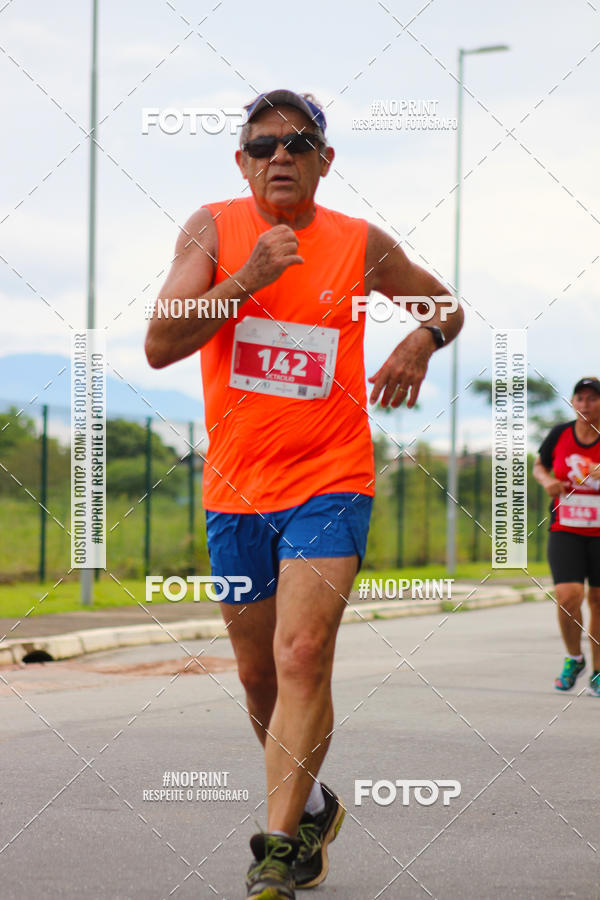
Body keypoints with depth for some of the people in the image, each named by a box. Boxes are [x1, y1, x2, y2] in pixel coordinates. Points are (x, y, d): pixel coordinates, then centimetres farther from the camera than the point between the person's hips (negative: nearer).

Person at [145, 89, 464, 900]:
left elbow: (448, 305, 17)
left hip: (329, 482, -2)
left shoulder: (361, 244, 0)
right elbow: (159, 346, -11)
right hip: (234, 488, 3)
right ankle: (313, 807, 37)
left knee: (302, 658, -19)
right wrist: (248, 279, -21)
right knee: (260, 675, 13)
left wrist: (423, 339, -6)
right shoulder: (214, 229, -1)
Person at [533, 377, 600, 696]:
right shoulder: (559, 435, -2)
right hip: (565, 531, 0)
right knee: (568, 596, -16)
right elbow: (538, 467, 15)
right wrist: (547, 481, -7)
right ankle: (574, 658, 11)